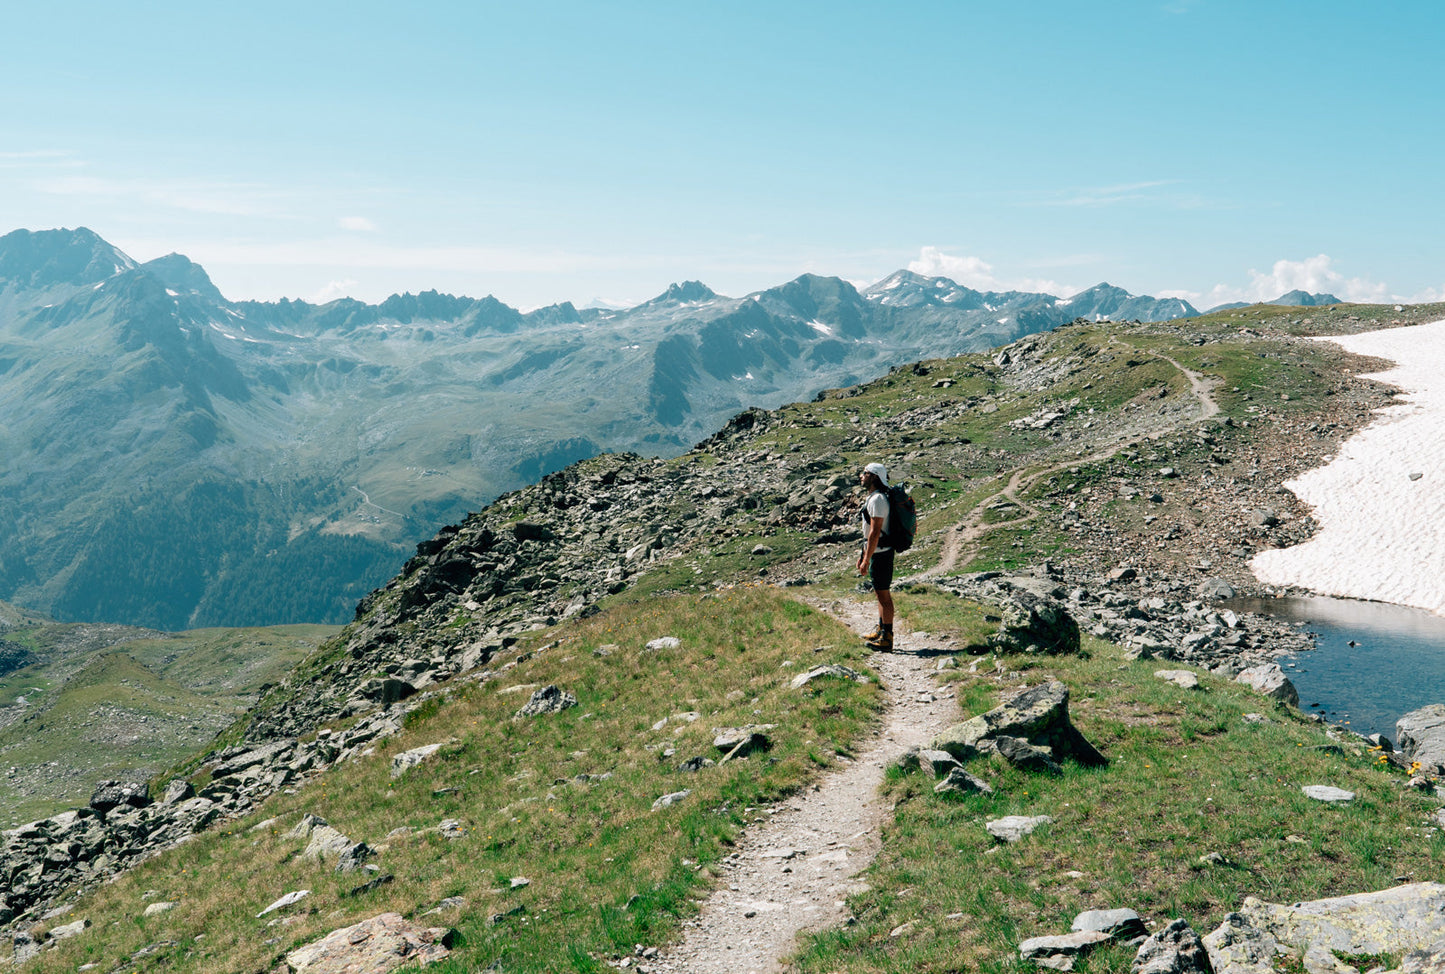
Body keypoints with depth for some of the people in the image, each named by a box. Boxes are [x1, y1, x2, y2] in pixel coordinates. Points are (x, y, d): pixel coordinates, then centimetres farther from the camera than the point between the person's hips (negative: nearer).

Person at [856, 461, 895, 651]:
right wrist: (863, 555, 21)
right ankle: (881, 630, 29)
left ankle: (887, 638, 0)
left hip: (880, 553, -10)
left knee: (883, 594, -5)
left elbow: (875, 532, -23)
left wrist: (866, 560, -22)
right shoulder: (872, 497, 14)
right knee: (880, 593, 18)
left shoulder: (877, 500, -19)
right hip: (877, 552, 10)